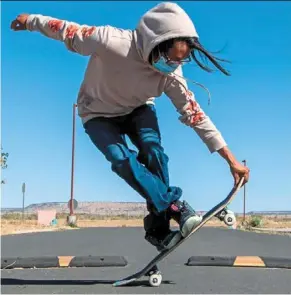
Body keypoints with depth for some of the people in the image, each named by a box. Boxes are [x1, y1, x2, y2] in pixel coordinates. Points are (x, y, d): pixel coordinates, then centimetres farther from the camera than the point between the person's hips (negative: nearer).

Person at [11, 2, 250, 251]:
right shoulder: (111, 42, -38)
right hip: (99, 114, -2)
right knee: (122, 160, -27)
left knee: (152, 149, -23)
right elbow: (67, 31, -23)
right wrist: (30, 20, -6)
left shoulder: (171, 73, -24)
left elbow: (195, 115, -19)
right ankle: (175, 206, -18)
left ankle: (158, 227, -10)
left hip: (138, 109, 3)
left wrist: (231, 159, -19)